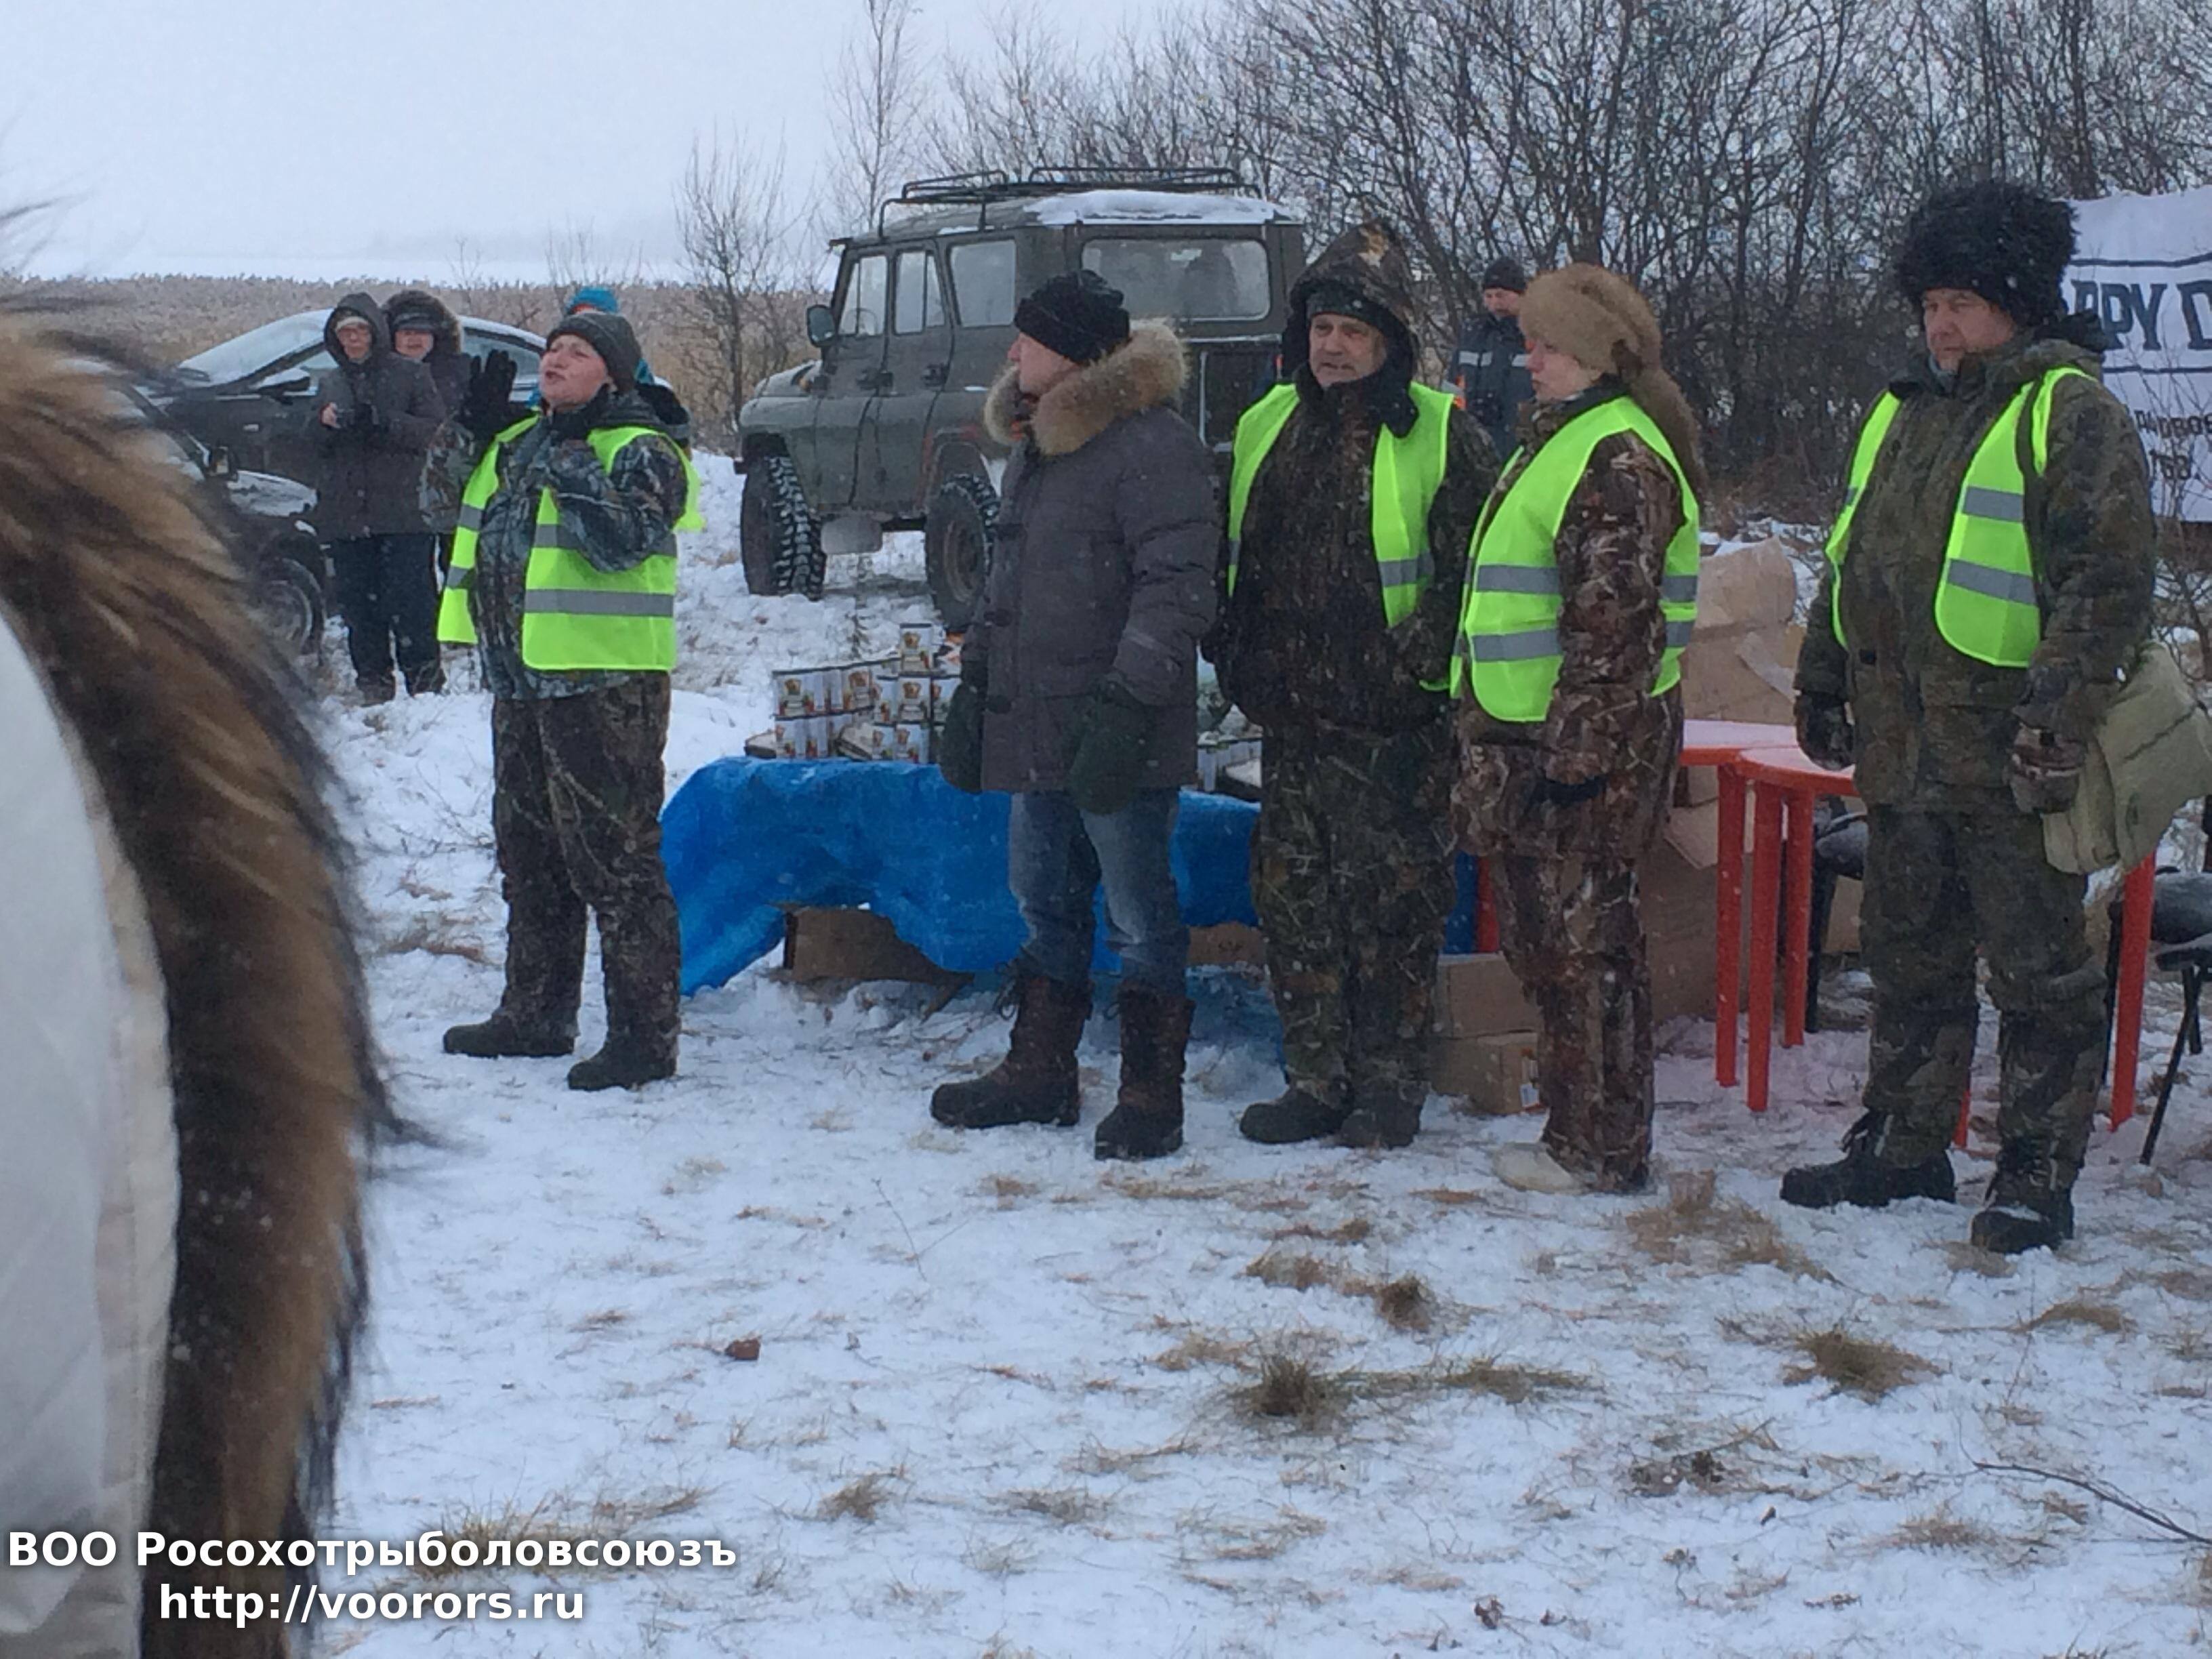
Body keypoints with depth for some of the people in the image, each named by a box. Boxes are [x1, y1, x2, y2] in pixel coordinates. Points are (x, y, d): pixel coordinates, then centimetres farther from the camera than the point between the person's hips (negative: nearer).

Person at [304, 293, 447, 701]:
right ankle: (372, 682, 8)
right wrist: (324, 421, -12)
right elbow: (311, 440, 11)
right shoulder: (330, 384, 18)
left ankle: (425, 679, -2)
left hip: (404, 512, -4)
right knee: (358, 603, 2)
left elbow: (436, 431, -6)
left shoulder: (411, 376, 5)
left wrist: (385, 422, -19)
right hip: (346, 514, 4)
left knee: (409, 599, -8)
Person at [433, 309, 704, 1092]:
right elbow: (450, 497, 23)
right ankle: (534, 1013, 30)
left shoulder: (639, 453, -9)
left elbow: (619, 540, -24)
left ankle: (644, 1035, -3)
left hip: (604, 684, -9)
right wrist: (472, 428, 10)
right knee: (528, 853, 18)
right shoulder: (518, 442, 16)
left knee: (614, 859, -8)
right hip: (521, 678, 9)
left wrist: (572, 462, -22)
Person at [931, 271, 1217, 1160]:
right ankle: (1039, 1071, 30)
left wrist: (1125, 706, -25)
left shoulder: (1153, 445, -14)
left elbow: (1177, 588, -20)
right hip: (1035, 727, 9)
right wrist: (975, 683, 20)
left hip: (1117, 742, -9)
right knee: (1044, 902, 18)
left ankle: (1151, 1094, 9)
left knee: (1139, 914, 0)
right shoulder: (1033, 445, 16)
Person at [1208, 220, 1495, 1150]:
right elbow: (1234, 560, 20)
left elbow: (1469, 575, -7)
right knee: (1293, 901, 10)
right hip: (1290, 724, 6)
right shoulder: (1267, 429, 12)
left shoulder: (1439, 438, -5)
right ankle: (1316, 1082, 20)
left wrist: (1414, 665, -15)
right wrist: (1238, 666, 10)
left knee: (1393, 909, 1)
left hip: (1393, 728, -6)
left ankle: (1390, 1088, 12)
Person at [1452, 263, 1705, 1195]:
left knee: (1580, 944, -4)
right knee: (1540, 937, 15)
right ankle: (1577, 1127, 24)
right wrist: (1489, 736, 25)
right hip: (1522, 736, 11)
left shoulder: (1619, 460, -15)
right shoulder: (1557, 440, 19)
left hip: (1585, 744, -11)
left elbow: (1613, 626, -21)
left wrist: (1575, 753, -23)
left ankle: (1600, 1150, 5)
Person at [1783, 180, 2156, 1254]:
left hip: (2006, 757, -7)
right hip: (1902, 743, 8)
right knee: (1910, 958, 16)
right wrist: (1822, 683, 23)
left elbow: (2109, 577, -16)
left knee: (2038, 971, 0)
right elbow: (1848, 561, 25)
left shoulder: (2070, 411, -7)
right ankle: (1903, 1147, 27)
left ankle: (2037, 1175, 7)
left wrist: (2059, 715, -23)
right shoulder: (1898, 413, 17)